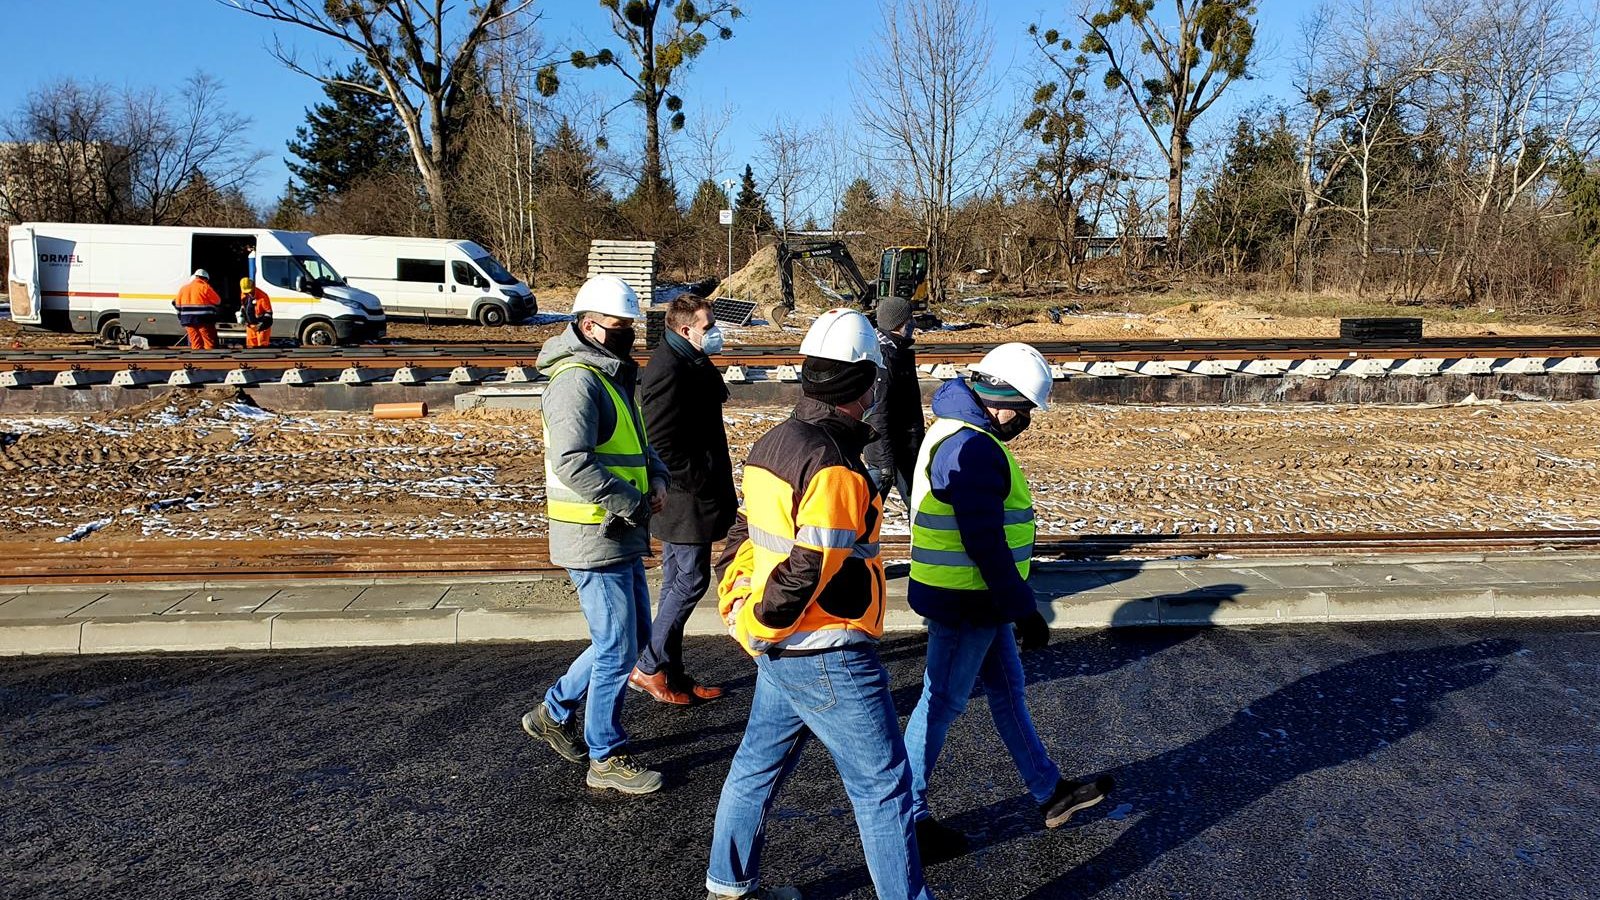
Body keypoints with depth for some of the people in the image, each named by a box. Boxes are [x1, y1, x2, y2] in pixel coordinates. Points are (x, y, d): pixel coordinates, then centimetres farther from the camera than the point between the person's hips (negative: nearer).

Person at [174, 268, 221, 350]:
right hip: (204, 320, -6)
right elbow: (217, 301, -2)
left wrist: (181, 320, 19)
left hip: (188, 320, 6)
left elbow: (177, 304, 15)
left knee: (196, 345, 8)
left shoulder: (183, 288, 15)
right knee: (210, 345, -4)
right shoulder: (205, 287, -4)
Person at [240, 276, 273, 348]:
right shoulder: (243, 294, 0)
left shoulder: (262, 296, -23)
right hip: (250, 325, 7)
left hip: (262, 325, -7)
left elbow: (269, 313, -19)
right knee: (250, 345, 11)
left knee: (262, 345, -8)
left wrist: (260, 326, -24)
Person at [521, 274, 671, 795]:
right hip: (595, 537, -10)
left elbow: (638, 443, 24)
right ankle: (607, 759, 16)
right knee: (618, 648, 0)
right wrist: (632, 502, -21)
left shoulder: (614, 377, 15)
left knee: (635, 634, 19)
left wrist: (657, 477, 3)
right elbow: (572, 461, -28)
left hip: (623, 536, 10)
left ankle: (555, 712, 32)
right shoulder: (577, 381, -17)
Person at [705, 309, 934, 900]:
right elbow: (809, 567, -26)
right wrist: (763, 623, -11)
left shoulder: (773, 444, 7)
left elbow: (745, 534, 13)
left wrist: (736, 604, 13)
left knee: (759, 764, 22)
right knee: (883, 785, 4)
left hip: (782, 651, 10)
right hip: (829, 657, -10)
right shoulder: (834, 466, -23)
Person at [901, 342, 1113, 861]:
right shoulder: (973, 450, -25)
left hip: (978, 599, 11)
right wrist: (1024, 611, -19)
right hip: (967, 603, -11)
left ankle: (1049, 793, 35)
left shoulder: (958, 433, 10)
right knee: (942, 703, 2)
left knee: (1007, 689, 19)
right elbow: (986, 545, -26)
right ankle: (907, 817, 16)